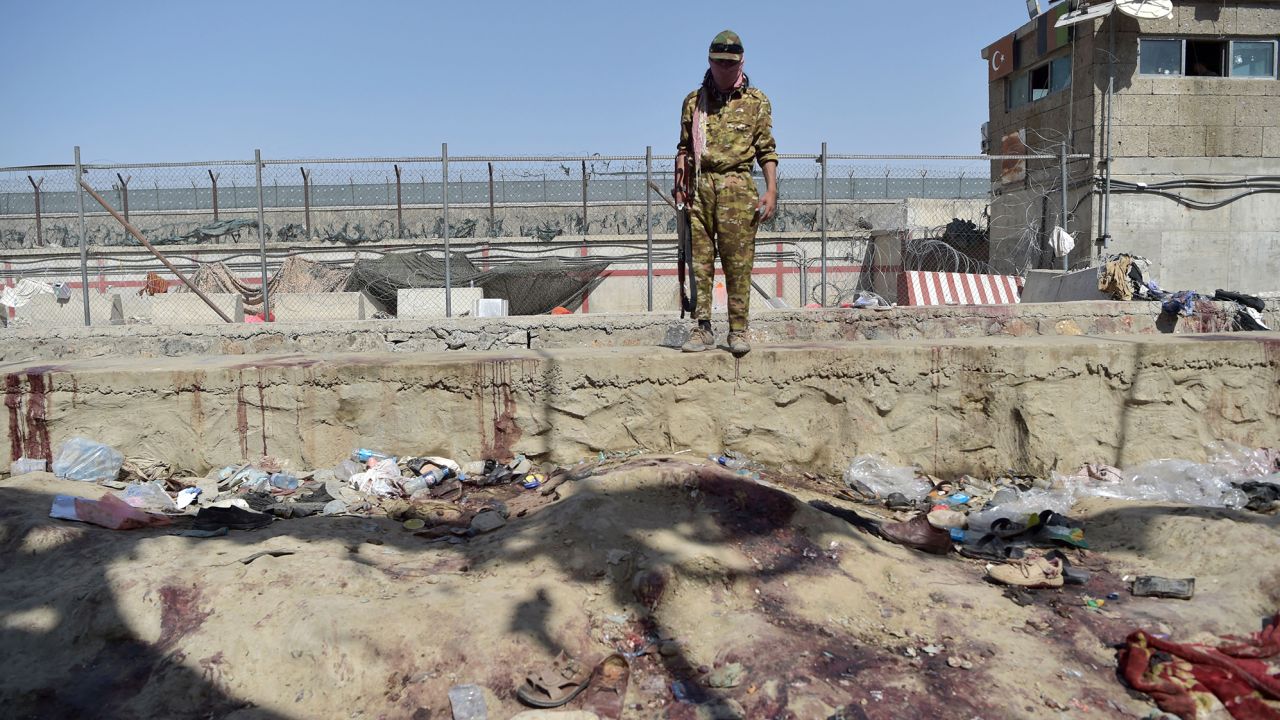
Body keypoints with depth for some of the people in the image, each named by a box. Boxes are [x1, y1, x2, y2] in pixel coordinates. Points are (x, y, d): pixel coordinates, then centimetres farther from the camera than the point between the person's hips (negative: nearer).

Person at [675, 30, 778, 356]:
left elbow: (767, 151, 6)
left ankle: (738, 330, 2)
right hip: (699, 188, 3)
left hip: (737, 187, -2)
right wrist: (680, 185, 6)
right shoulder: (694, 100, 15)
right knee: (699, 261, 0)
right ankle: (703, 329, 6)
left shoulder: (756, 101, 8)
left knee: (738, 263, -4)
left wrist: (771, 190, -5)